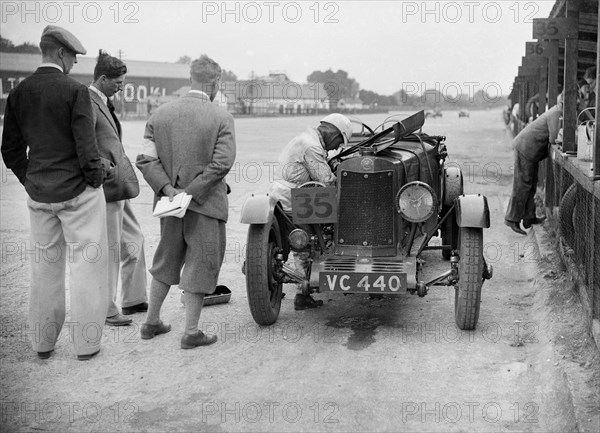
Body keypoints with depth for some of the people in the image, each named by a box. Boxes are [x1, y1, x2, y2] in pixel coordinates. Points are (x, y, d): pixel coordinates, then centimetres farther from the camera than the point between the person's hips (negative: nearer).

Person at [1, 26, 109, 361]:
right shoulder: (75, 91, -13)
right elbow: (86, 145, -16)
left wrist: (30, 180, 17)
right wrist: (97, 174, 0)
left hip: (39, 194, 6)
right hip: (78, 192, -6)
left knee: (45, 265, 14)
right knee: (86, 264, 3)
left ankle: (43, 344, 23)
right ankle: (87, 344, 8)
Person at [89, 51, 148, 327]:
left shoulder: (103, 102, 16)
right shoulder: (87, 104, -16)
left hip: (119, 189, 10)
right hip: (107, 188, -10)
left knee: (134, 242, 17)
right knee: (109, 250, -1)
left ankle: (133, 300, 28)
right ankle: (106, 311, 11)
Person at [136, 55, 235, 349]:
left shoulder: (160, 114, 2)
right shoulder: (222, 119, -11)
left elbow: (146, 160, -4)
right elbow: (222, 163, -19)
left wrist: (169, 190, -9)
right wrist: (191, 192, -15)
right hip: (205, 205, -5)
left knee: (166, 261, 22)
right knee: (200, 266, 7)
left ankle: (151, 322, 31)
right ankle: (191, 333, 13)